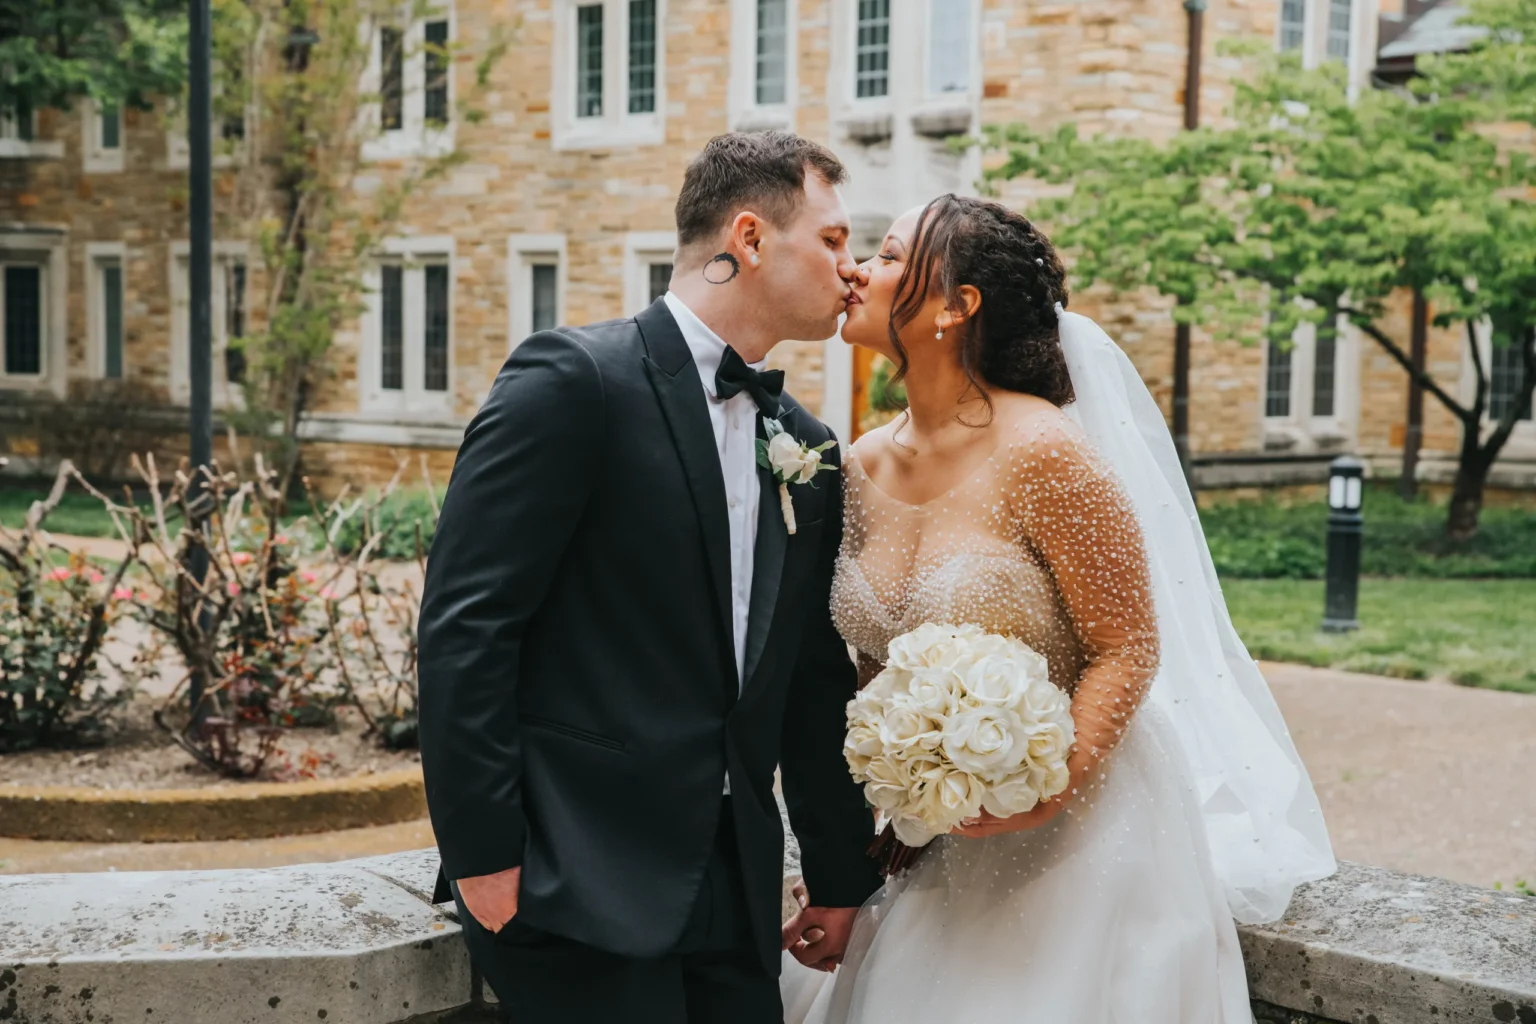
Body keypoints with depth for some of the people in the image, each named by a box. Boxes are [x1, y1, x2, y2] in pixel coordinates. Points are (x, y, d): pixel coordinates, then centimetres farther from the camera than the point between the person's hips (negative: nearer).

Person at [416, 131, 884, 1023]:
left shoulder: (809, 450, 13)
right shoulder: (574, 380, -8)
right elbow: (463, 622, -13)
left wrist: (844, 880, 18)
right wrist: (481, 850, -15)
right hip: (582, 881, -6)